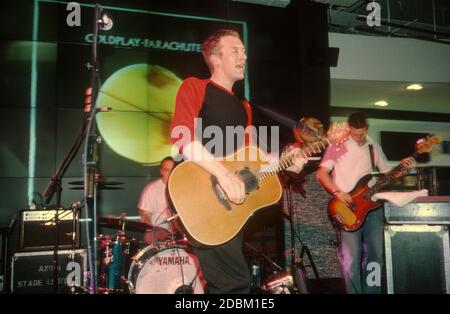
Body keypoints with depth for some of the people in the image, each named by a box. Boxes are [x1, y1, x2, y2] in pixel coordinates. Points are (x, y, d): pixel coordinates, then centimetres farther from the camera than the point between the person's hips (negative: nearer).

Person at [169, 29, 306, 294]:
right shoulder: (195, 87, -2)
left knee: (223, 281, 14)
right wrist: (223, 173, -27)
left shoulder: (243, 106, 22)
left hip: (234, 201, 8)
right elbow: (181, 135, -19)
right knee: (236, 282, -13)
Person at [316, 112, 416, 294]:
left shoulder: (374, 148, 12)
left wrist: (403, 168, -2)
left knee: (376, 255, 8)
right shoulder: (337, 146, -2)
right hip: (346, 207, -5)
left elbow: (387, 173, 17)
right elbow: (321, 174, -5)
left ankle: (371, 291, 23)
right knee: (352, 259, -7)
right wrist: (338, 192, -16)